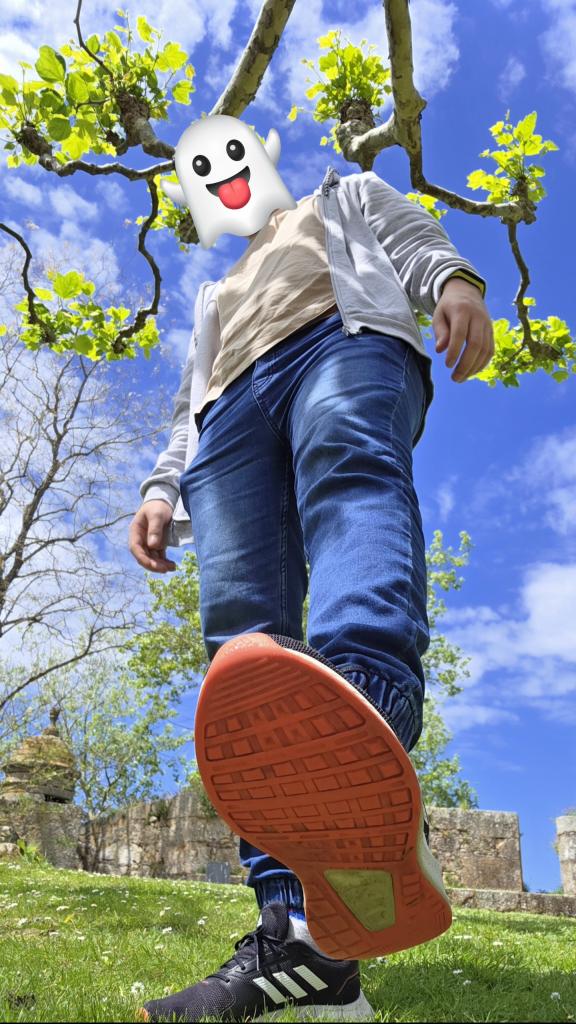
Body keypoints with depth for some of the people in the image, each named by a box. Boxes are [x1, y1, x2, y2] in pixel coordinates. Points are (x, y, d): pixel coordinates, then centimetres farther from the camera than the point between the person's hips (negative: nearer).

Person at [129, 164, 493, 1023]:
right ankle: (301, 930, -33)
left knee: (350, 477, -40)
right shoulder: (216, 300, 46)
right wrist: (162, 488, 13)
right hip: (233, 409, 4)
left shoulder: (342, 197, 39)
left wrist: (453, 279, -7)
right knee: (239, 634, -22)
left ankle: (367, 752, -72)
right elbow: (188, 411, 33)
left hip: (344, 335, -3)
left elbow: (411, 234, 18)